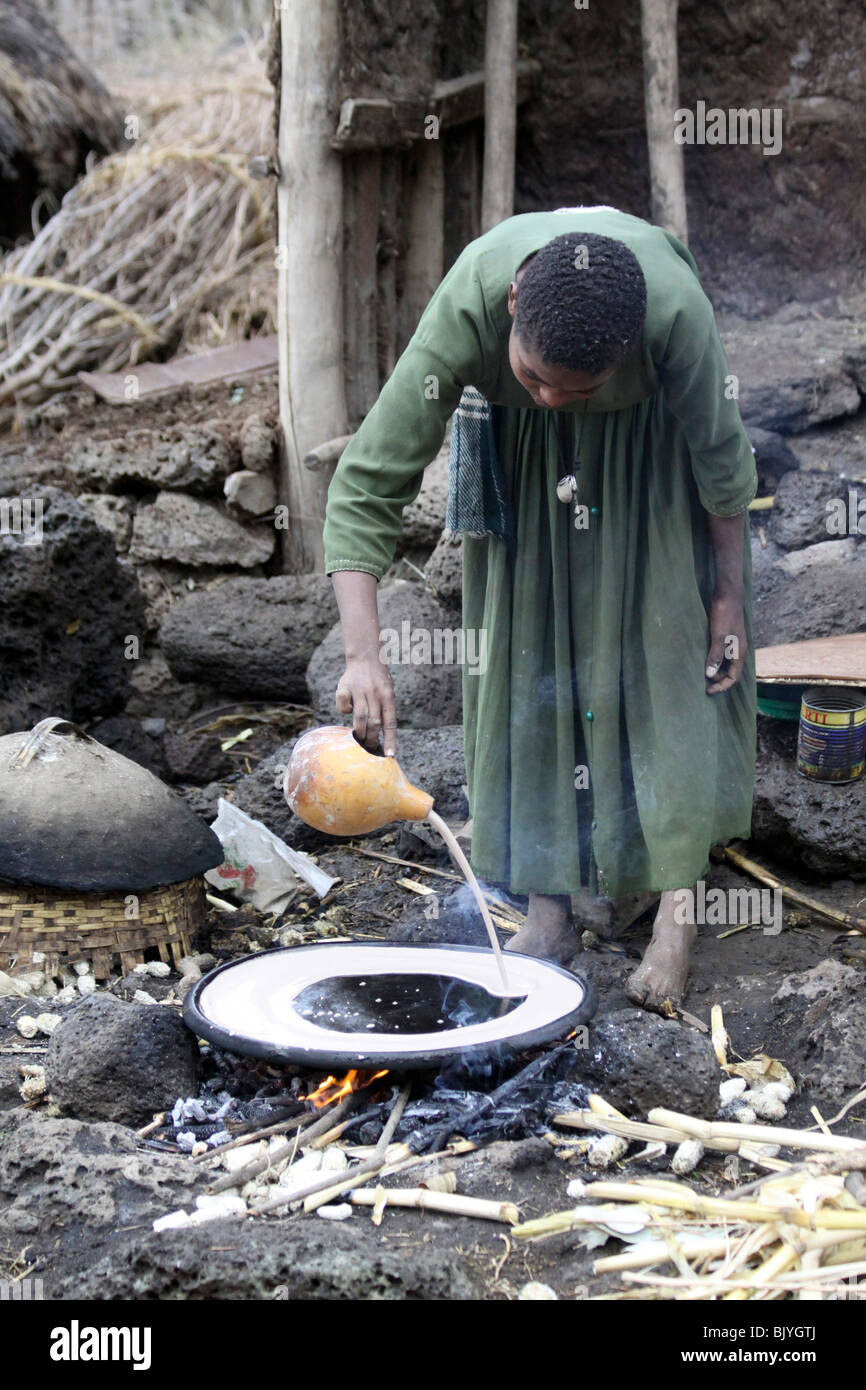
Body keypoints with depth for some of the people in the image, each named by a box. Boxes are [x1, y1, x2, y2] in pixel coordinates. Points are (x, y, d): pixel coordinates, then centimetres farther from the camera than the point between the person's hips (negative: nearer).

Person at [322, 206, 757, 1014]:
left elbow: (720, 456, -20)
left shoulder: (676, 309, -40)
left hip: (650, 440, -1)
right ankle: (550, 910, 8)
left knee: (669, 654, -8)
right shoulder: (467, 309, -39)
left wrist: (730, 595, -10)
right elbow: (366, 486, -35)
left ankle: (677, 912, 0)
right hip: (518, 454, 1)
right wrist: (362, 654, -43)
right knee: (528, 655, -1)